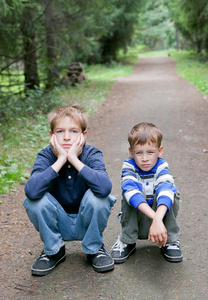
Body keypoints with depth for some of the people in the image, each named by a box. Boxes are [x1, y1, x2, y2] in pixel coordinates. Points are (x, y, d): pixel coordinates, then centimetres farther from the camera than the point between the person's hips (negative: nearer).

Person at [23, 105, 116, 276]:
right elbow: (31, 190, -34)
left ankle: (95, 248, 0)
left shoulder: (92, 155, -16)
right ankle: (53, 250, 2)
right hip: (58, 224, 1)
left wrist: (74, 159, -34)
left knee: (97, 196, -30)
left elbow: (105, 187, -39)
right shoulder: (46, 156, -14)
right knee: (34, 200, -25)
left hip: (86, 223, -1)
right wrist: (60, 160, -32)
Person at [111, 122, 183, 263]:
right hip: (135, 221, 0)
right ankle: (127, 241, -11)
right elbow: (131, 190, -38)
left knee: (170, 193, -28)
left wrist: (158, 220, -58)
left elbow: (166, 190, -39)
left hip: (162, 215, 0)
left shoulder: (162, 167, -17)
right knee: (130, 196, -29)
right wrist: (154, 217, -52)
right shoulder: (129, 167, -17)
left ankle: (171, 240, -8)